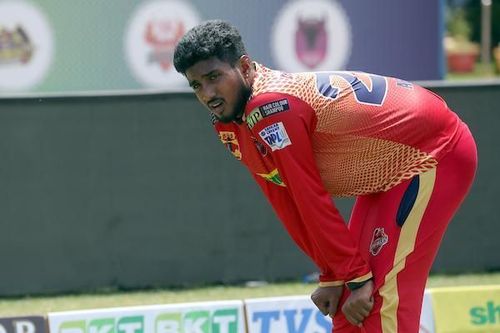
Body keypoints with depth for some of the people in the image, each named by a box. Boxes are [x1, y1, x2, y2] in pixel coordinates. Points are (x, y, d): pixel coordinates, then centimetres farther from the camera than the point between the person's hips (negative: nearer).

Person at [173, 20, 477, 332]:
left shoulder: (269, 107, -28)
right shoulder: (231, 126, 1)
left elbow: (312, 201, -23)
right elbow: (289, 207, 5)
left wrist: (356, 277, -18)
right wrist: (332, 277, 3)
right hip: (388, 173, 10)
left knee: (381, 300, -16)